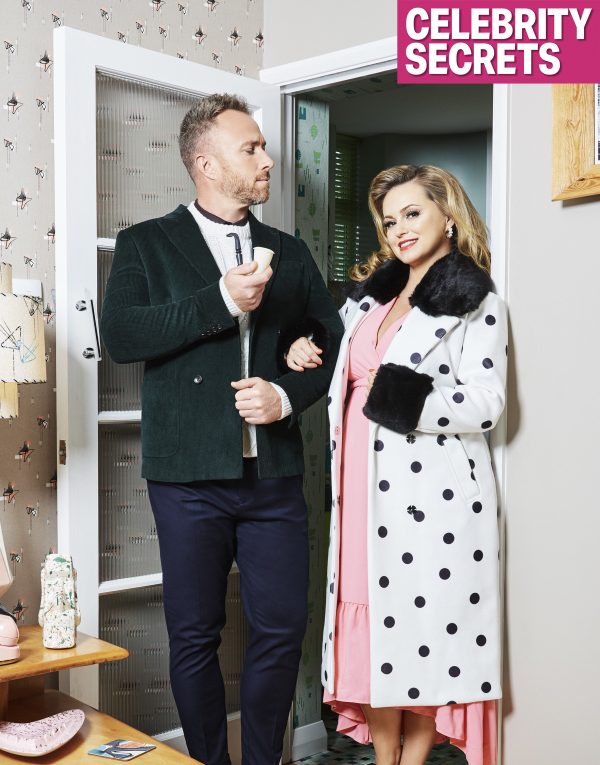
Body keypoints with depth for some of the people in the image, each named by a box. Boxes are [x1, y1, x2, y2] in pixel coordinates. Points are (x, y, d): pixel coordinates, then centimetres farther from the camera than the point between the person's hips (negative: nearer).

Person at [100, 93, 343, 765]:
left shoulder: (289, 252, 14)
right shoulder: (146, 244, 5)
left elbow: (332, 342, 13)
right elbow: (118, 334, -11)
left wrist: (288, 395, -6)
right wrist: (222, 299, -16)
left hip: (274, 475, 3)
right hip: (189, 476, -2)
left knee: (281, 632, 6)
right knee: (194, 638, 7)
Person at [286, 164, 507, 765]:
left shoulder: (476, 302, -1)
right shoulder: (371, 293, 17)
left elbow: (485, 404, -12)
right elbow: (344, 374, 31)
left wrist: (400, 397, -18)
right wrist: (306, 354, 11)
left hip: (431, 488, -5)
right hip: (364, 487, 6)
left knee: (426, 624, 1)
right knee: (372, 628, 7)